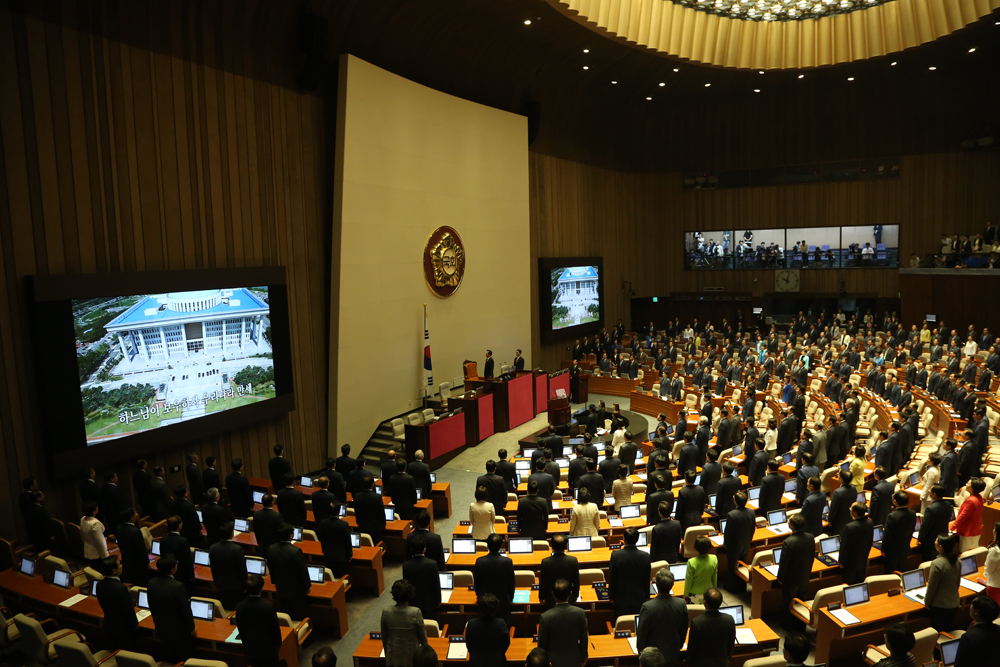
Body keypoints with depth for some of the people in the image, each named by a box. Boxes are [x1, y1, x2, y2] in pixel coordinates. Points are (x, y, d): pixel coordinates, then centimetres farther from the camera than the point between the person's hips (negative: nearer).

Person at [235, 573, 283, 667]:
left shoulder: (239, 607, -14)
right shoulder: (269, 605, -24)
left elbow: (241, 630, -1)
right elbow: (275, 627, -13)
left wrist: (246, 644, 16)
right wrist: (278, 643, 5)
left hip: (250, 649, 3)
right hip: (268, 648, -3)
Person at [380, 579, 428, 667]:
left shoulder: (386, 612, -13)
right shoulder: (415, 612, -22)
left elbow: (384, 637, -1)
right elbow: (423, 636, -9)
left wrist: (387, 655, 15)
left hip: (393, 658, 2)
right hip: (412, 657, -2)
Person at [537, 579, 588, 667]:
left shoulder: (546, 617, -25)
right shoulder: (580, 613, -20)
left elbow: (542, 642, -13)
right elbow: (584, 638, -7)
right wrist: (584, 656, 10)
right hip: (573, 660, 2)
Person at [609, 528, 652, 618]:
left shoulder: (616, 555, -18)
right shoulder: (645, 556, -13)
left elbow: (612, 578, -9)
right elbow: (647, 579, -1)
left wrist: (611, 596, 4)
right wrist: (647, 596, 14)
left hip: (621, 598, -2)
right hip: (639, 597, 2)